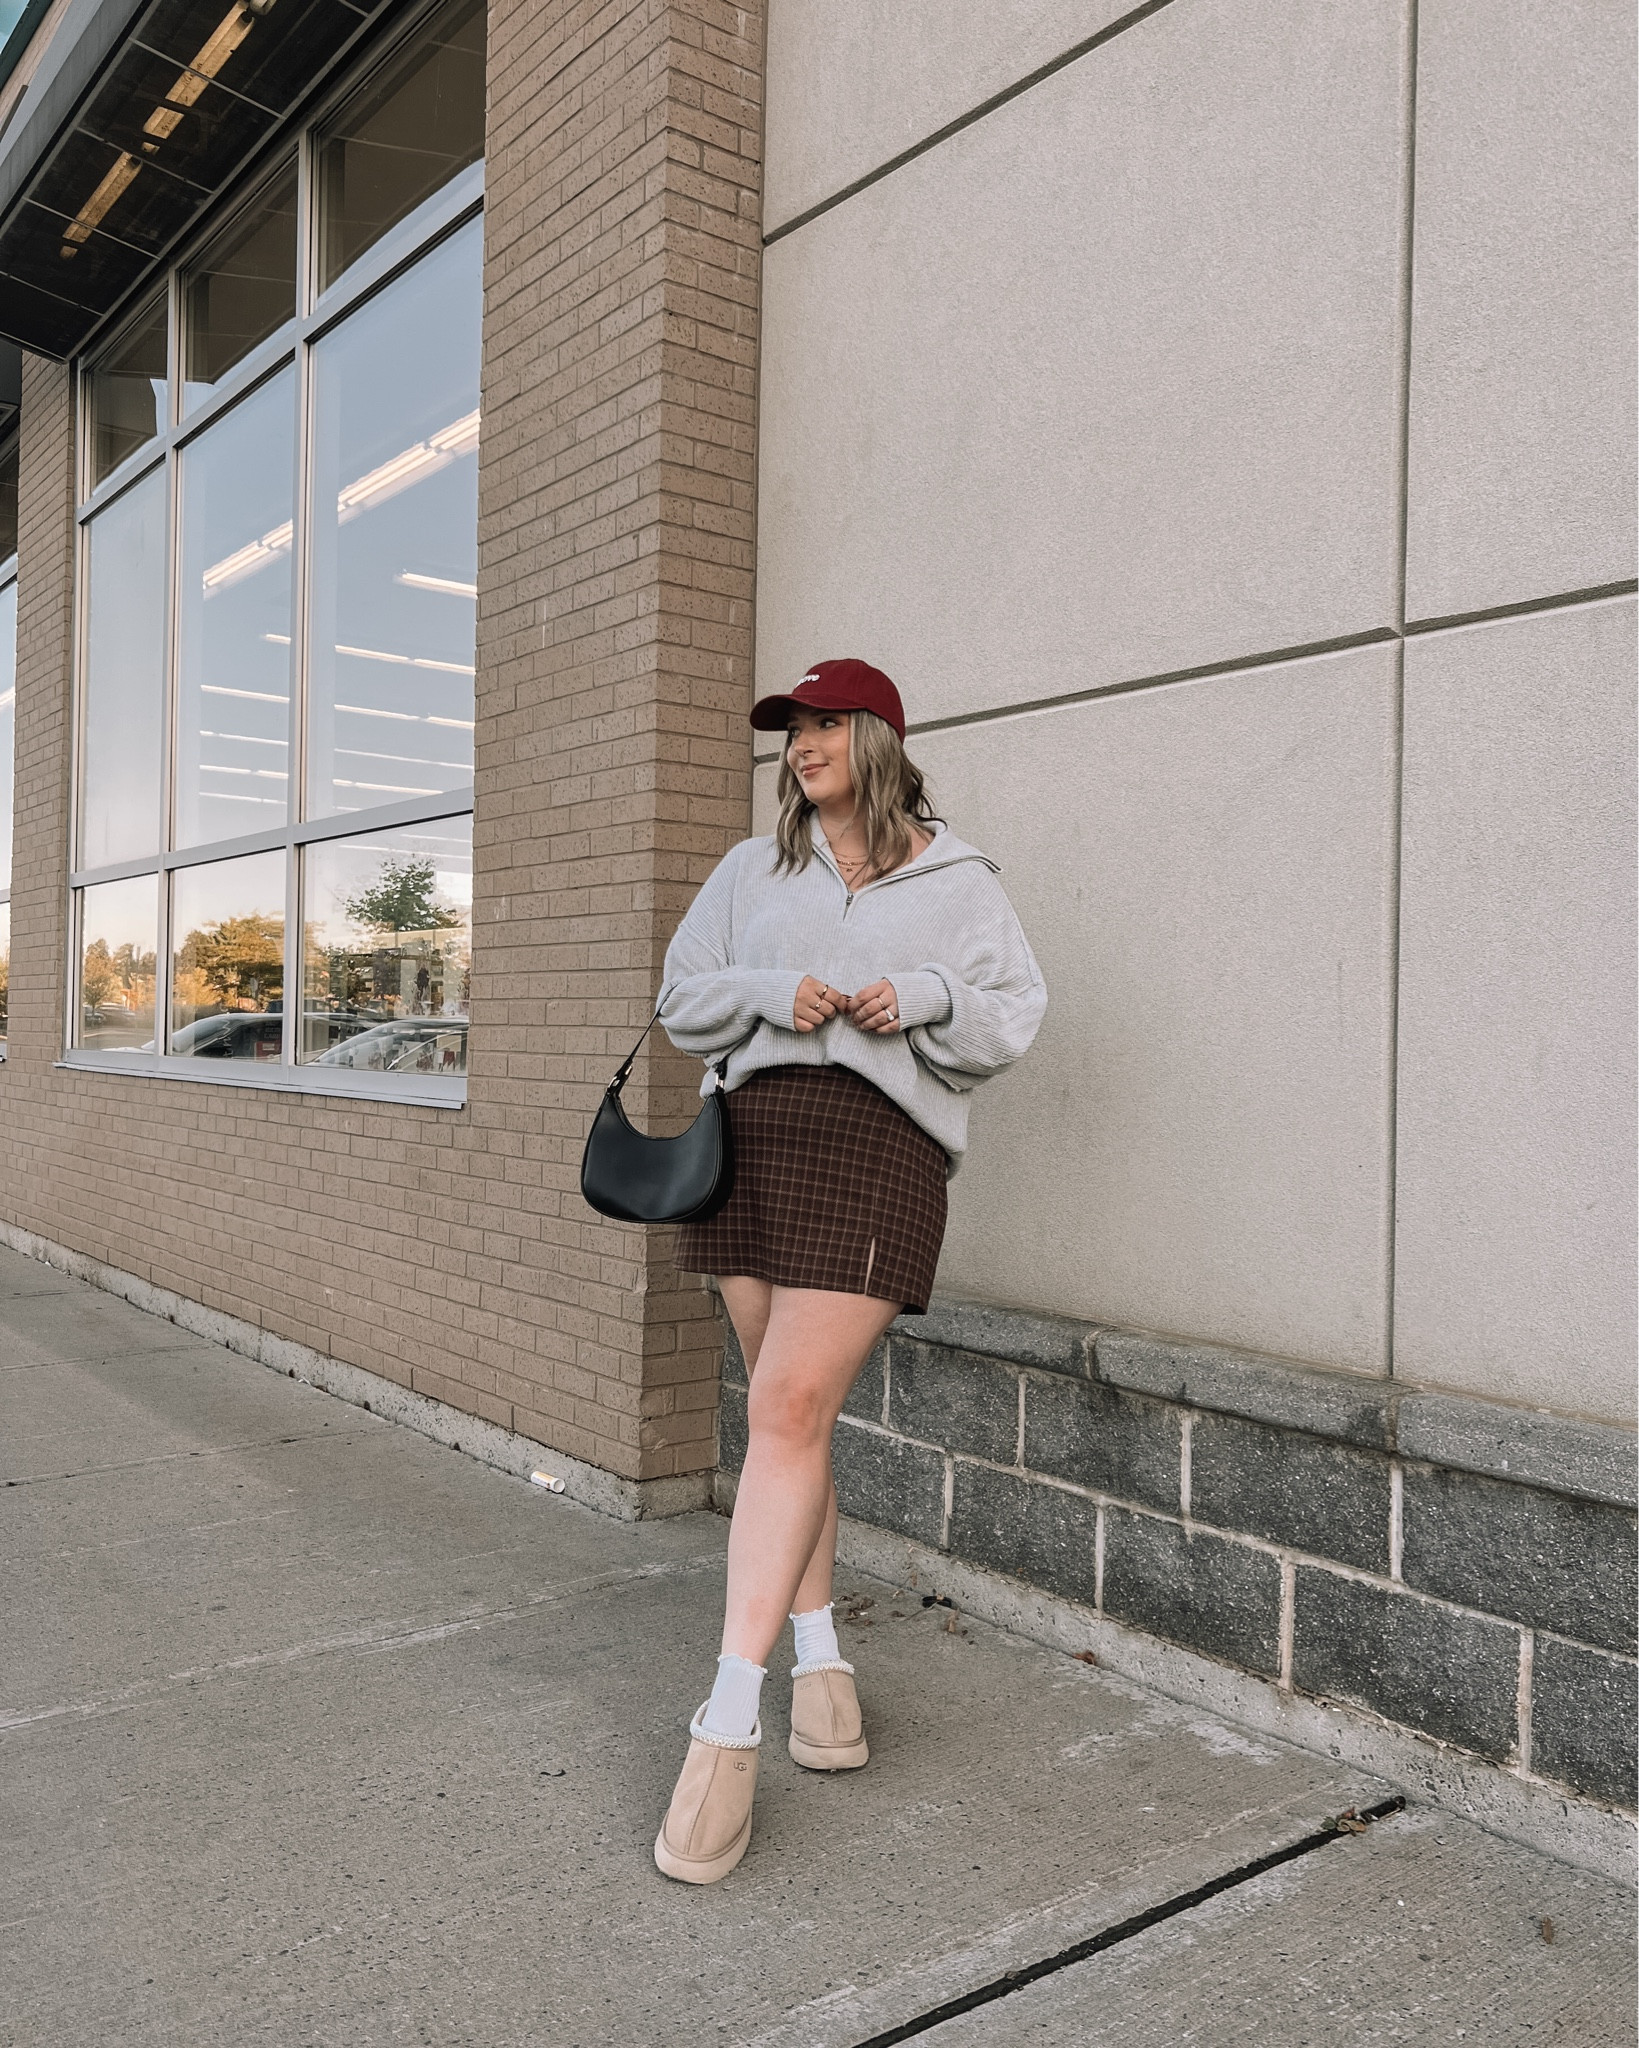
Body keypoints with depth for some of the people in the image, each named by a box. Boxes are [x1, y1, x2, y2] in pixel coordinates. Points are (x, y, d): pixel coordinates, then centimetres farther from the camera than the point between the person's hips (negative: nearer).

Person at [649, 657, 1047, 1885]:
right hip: (752, 1134, 4)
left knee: (790, 1411, -14)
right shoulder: (752, 869, 19)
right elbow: (683, 999, 14)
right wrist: (769, 993, -5)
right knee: (790, 1410, 6)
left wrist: (924, 997, -11)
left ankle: (728, 1727, -11)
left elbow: (1014, 1017, 7)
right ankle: (820, 1655, 23)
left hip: (879, 1142, -4)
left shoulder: (956, 879, 11)